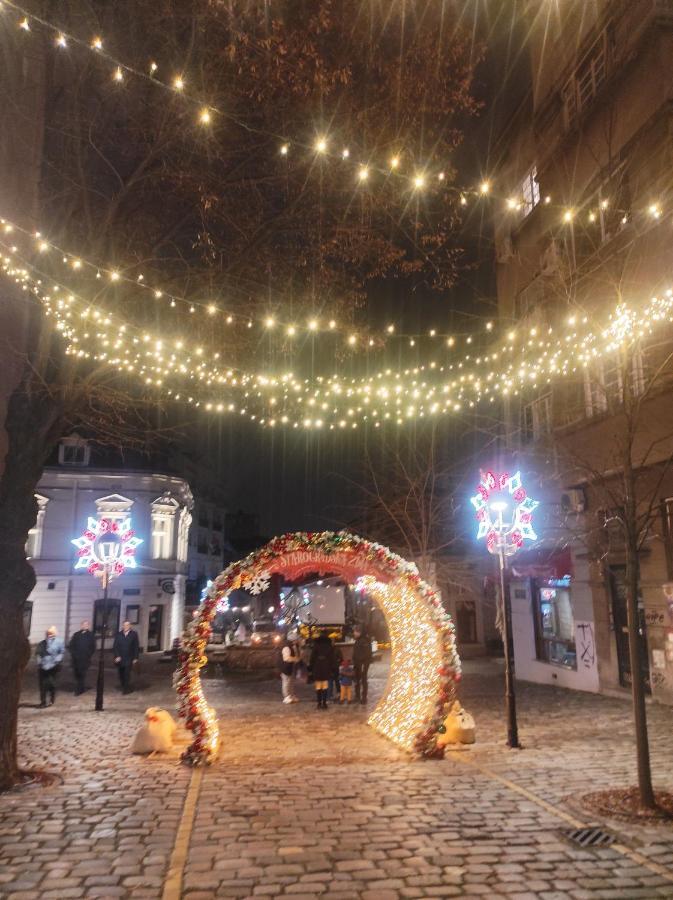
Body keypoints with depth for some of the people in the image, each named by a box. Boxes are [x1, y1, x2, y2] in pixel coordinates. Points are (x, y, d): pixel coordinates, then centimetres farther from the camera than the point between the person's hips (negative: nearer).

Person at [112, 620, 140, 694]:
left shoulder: (134, 634, -1)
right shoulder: (118, 634, 4)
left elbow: (136, 647, 0)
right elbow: (115, 647, 3)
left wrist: (135, 658, -3)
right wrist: (116, 656, -8)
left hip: (129, 659, -3)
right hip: (119, 659, 3)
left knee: (127, 674, -8)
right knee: (121, 674, 8)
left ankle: (126, 689, 1)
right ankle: (123, 687, 23)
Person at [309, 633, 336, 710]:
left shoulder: (316, 646, -2)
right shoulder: (330, 646, 3)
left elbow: (312, 657, -2)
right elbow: (332, 658, 4)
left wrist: (311, 668, 4)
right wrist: (332, 668, 9)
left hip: (317, 668, -1)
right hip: (326, 668, 1)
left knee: (318, 687, 4)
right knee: (325, 686, 5)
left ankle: (319, 703, 2)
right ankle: (324, 703, 2)